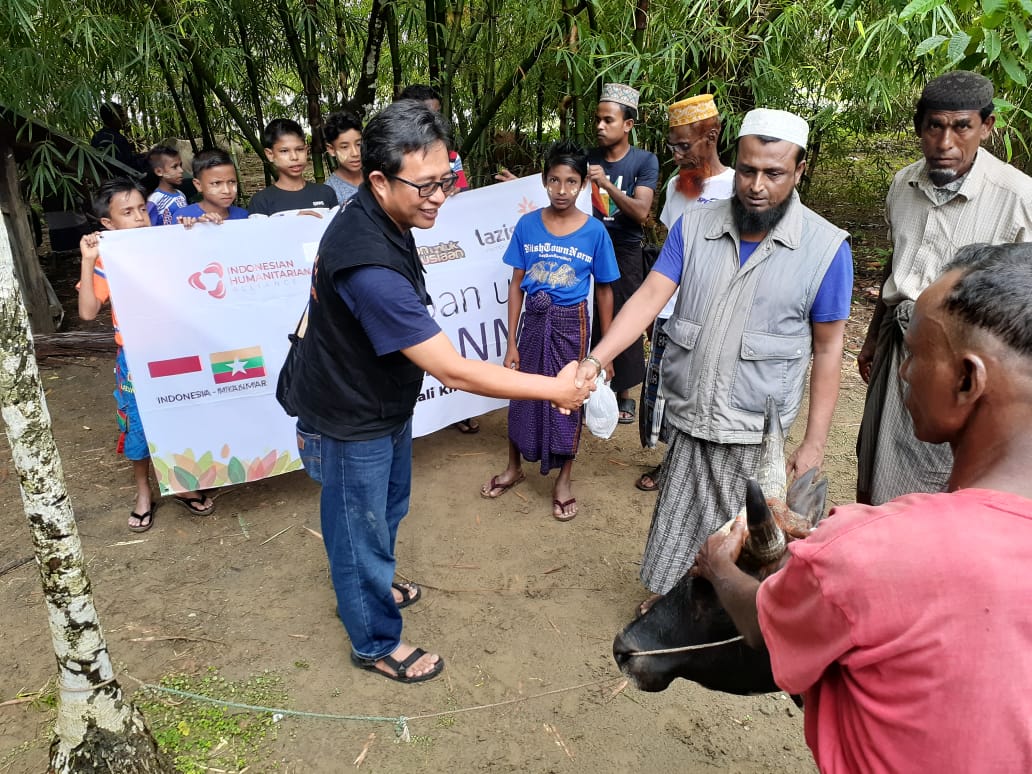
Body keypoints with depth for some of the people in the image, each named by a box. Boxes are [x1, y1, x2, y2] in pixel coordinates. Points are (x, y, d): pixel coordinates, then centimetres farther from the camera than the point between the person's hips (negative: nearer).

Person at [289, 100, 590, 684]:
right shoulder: (370, 266, -39)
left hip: (387, 405, 9)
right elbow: (454, 371, -37)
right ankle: (376, 643, 37)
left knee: (389, 507, 29)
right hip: (351, 426, -9)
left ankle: (375, 587, 56)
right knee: (361, 531, 13)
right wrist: (554, 388, -30)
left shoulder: (377, 217, -7)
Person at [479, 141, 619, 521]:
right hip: (534, 319, 2)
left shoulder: (595, 231, -8)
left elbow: (604, 291, -1)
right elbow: (516, 285, -1)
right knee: (522, 394, 13)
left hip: (571, 323, -2)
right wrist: (511, 343, -3)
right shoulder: (527, 225, -4)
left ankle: (564, 481, 28)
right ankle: (514, 468, 37)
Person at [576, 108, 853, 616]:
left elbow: (827, 349, -4)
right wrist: (596, 359, -25)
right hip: (685, 412, 2)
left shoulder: (826, 247, -10)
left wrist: (814, 444, -5)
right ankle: (668, 590, 46)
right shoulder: (694, 225, -4)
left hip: (753, 428, -2)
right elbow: (650, 296, -11)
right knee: (678, 514, 19)